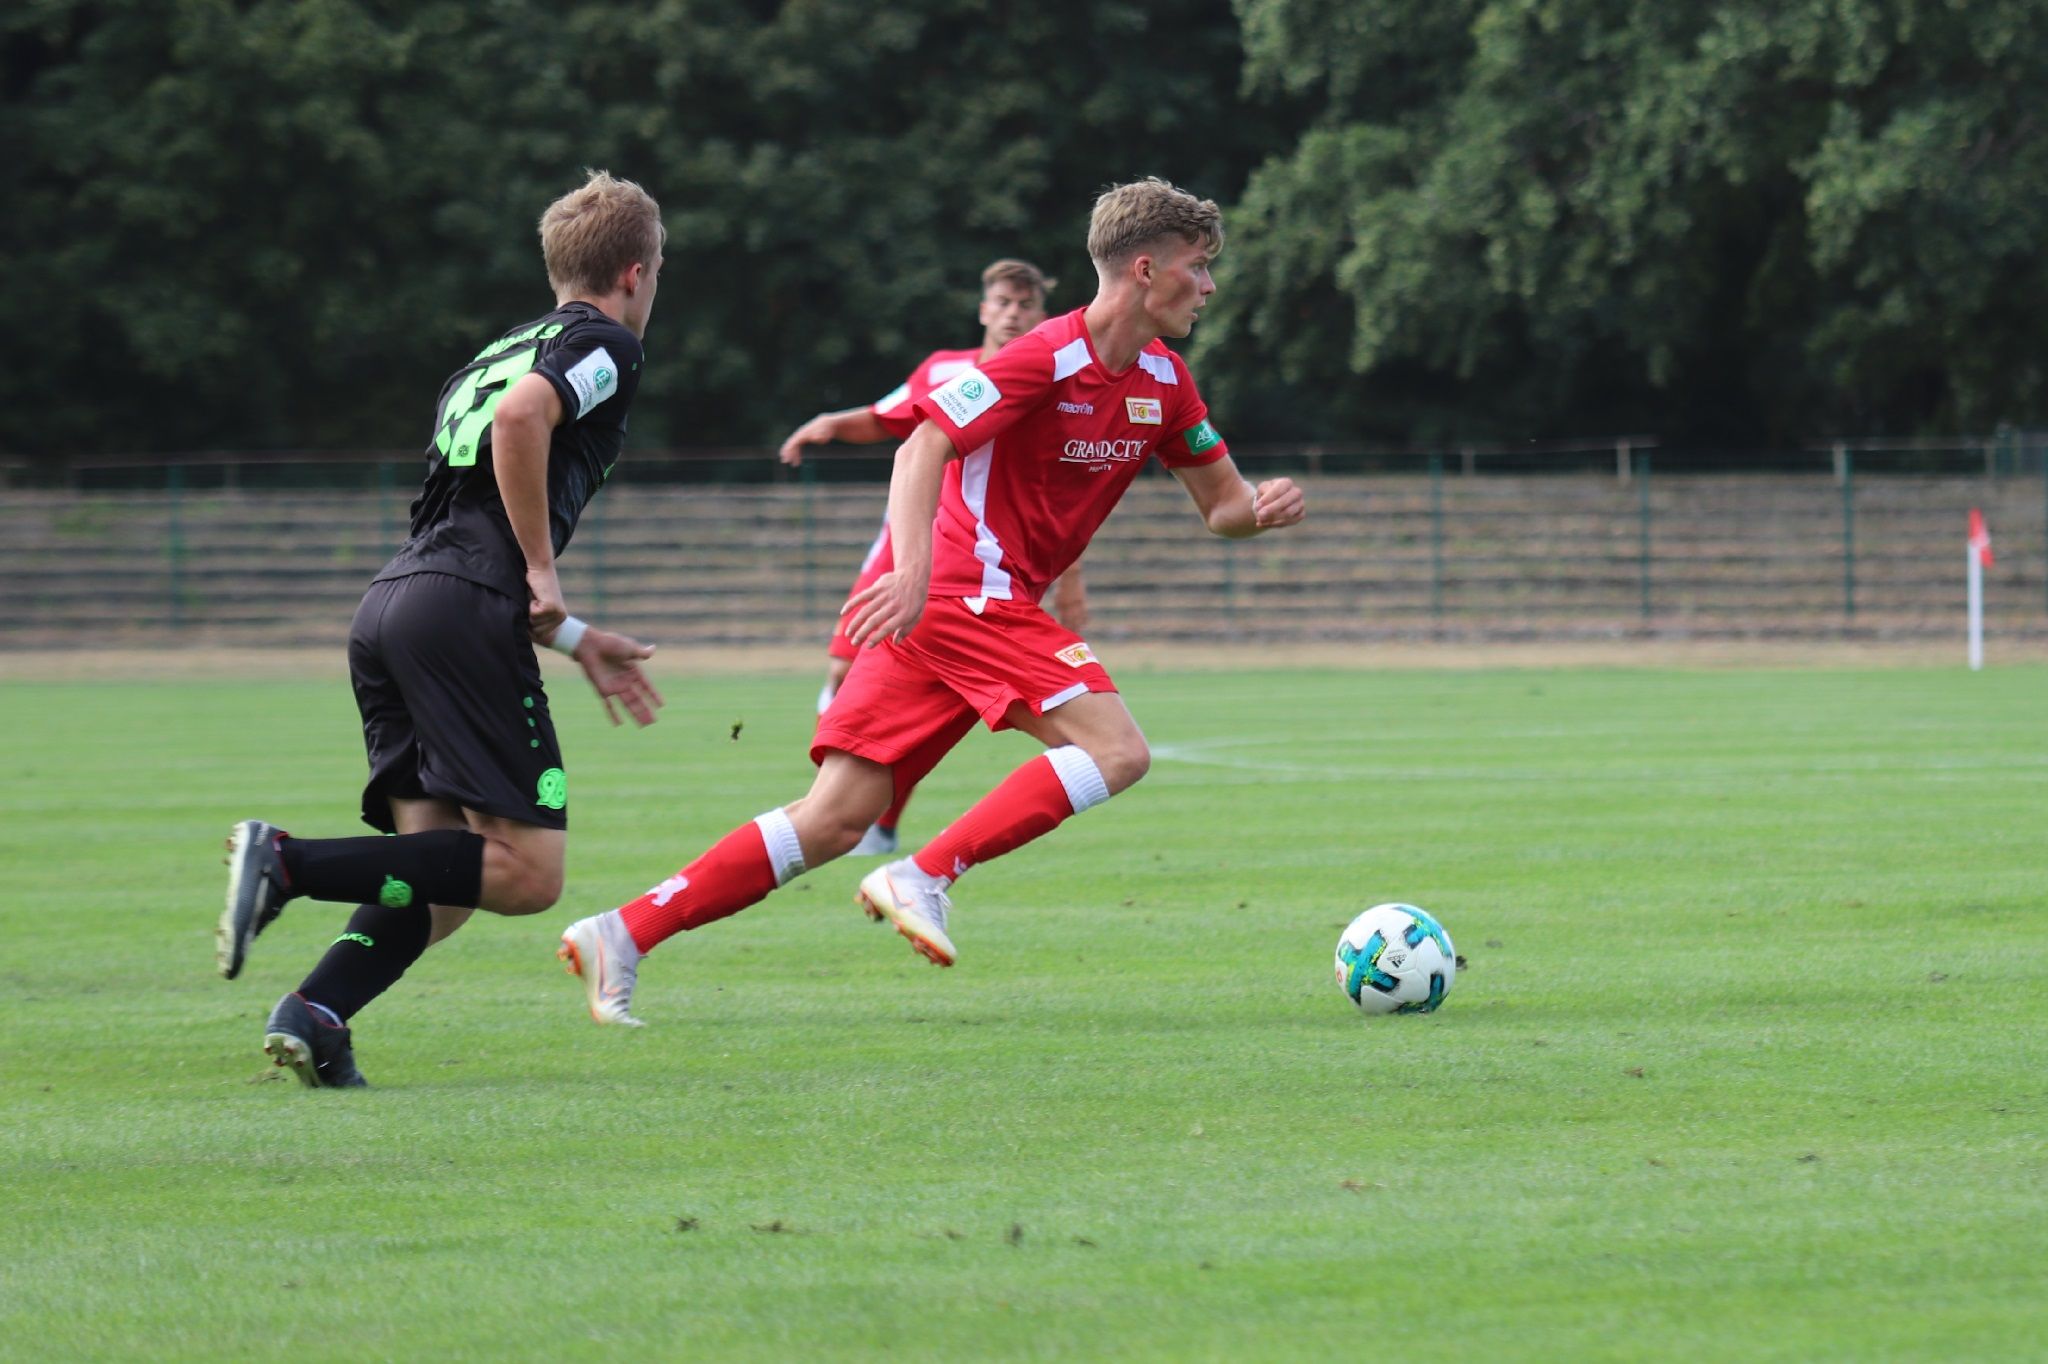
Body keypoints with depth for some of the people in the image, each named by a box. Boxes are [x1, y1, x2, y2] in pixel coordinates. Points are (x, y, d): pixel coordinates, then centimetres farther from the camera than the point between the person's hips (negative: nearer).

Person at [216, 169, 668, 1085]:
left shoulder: (496, 355, 30)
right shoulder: (606, 347, 5)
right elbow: (521, 416, -18)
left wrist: (575, 641, 36)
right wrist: (541, 569, -9)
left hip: (388, 607, 8)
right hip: (465, 613, -8)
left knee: (442, 880, 5)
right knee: (528, 872, -9)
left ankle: (313, 1016, -19)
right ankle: (291, 863, -22)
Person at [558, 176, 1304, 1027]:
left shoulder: (1162, 383, 13)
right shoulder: (1047, 359, -13)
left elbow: (1218, 501, 20)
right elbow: (923, 448, -20)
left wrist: (1261, 508, -4)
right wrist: (914, 569, -34)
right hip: (966, 594, -8)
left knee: (838, 819, 0)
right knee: (1117, 748, -18)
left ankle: (624, 933, -4)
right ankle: (924, 879, -20)